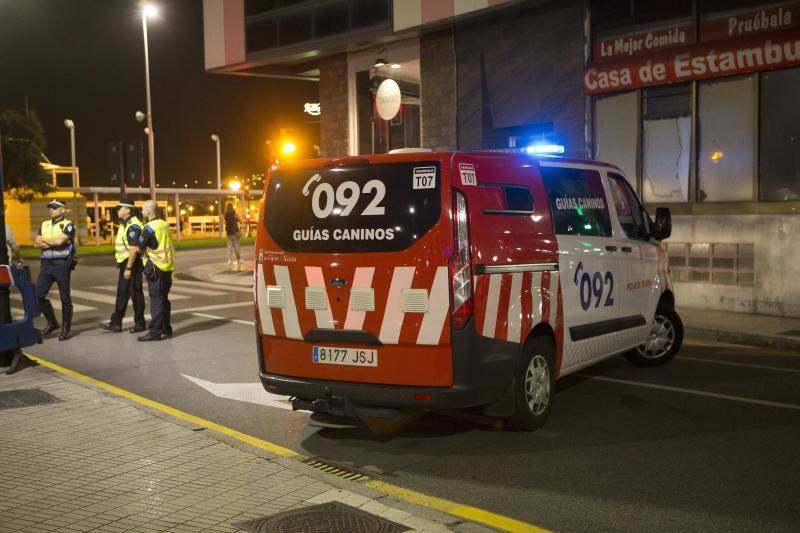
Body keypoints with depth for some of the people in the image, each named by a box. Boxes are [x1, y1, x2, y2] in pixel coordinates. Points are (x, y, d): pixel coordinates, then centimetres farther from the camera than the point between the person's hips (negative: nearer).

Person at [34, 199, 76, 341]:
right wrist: (53, 243, -9)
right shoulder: (44, 225, 16)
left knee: (65, 298, 0)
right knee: (38, 295, 0)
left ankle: (66, 329, 10)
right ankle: (52, 322, 18)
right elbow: (37, 243, 5)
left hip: (62, 264, -5)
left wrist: (44, 240, -1)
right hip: (46, 264, 6)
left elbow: (59, 240, -16)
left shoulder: (68, 225, -1)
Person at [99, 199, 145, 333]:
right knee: (122, 293, 12)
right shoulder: (124, 224, 15)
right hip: (124, 262, 10)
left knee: (136, 293, -2)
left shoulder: (133, 226, -18)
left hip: (132, 263, -10)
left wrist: (128, 268, -26)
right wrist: (120, 265, 21)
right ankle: (116, 323, 17)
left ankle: (140, 323, 7)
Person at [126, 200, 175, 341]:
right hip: (168, 267, 8)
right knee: (164, 299, 15)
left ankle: (155, 332, -3)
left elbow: (137, 249, -12)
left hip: (156, 269, -8)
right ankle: (166, 329, 22)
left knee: (156, 300, -5)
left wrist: (129, 268, -5)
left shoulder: (149, 228, -14)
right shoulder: (165, 225, 10)